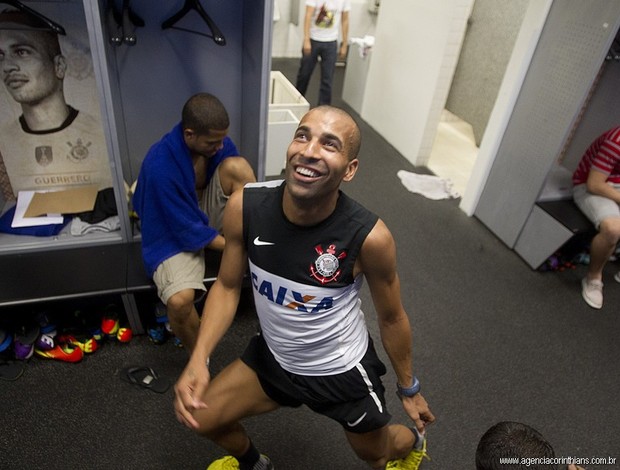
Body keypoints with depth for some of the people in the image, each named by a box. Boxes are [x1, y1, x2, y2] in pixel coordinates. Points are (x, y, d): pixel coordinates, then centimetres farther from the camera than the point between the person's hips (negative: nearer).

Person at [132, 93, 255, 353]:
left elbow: (241, 179, -1)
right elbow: (189, 230, -25)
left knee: (237, 165, -24)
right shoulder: (160, 166, -30)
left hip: (210, 214, 5)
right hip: (176, 234, -4)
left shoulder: (219, 142, -13)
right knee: (179, 301, -33)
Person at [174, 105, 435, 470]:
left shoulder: (369, 236, -31)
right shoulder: (245, 207, -24)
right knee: (199, 418, 12)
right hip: (273, 357, 3)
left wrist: (409, 389, 2)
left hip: (342, 369, -2)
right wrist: (198, 360, -20)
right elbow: (228, 286, -7)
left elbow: (392, 319, -13)